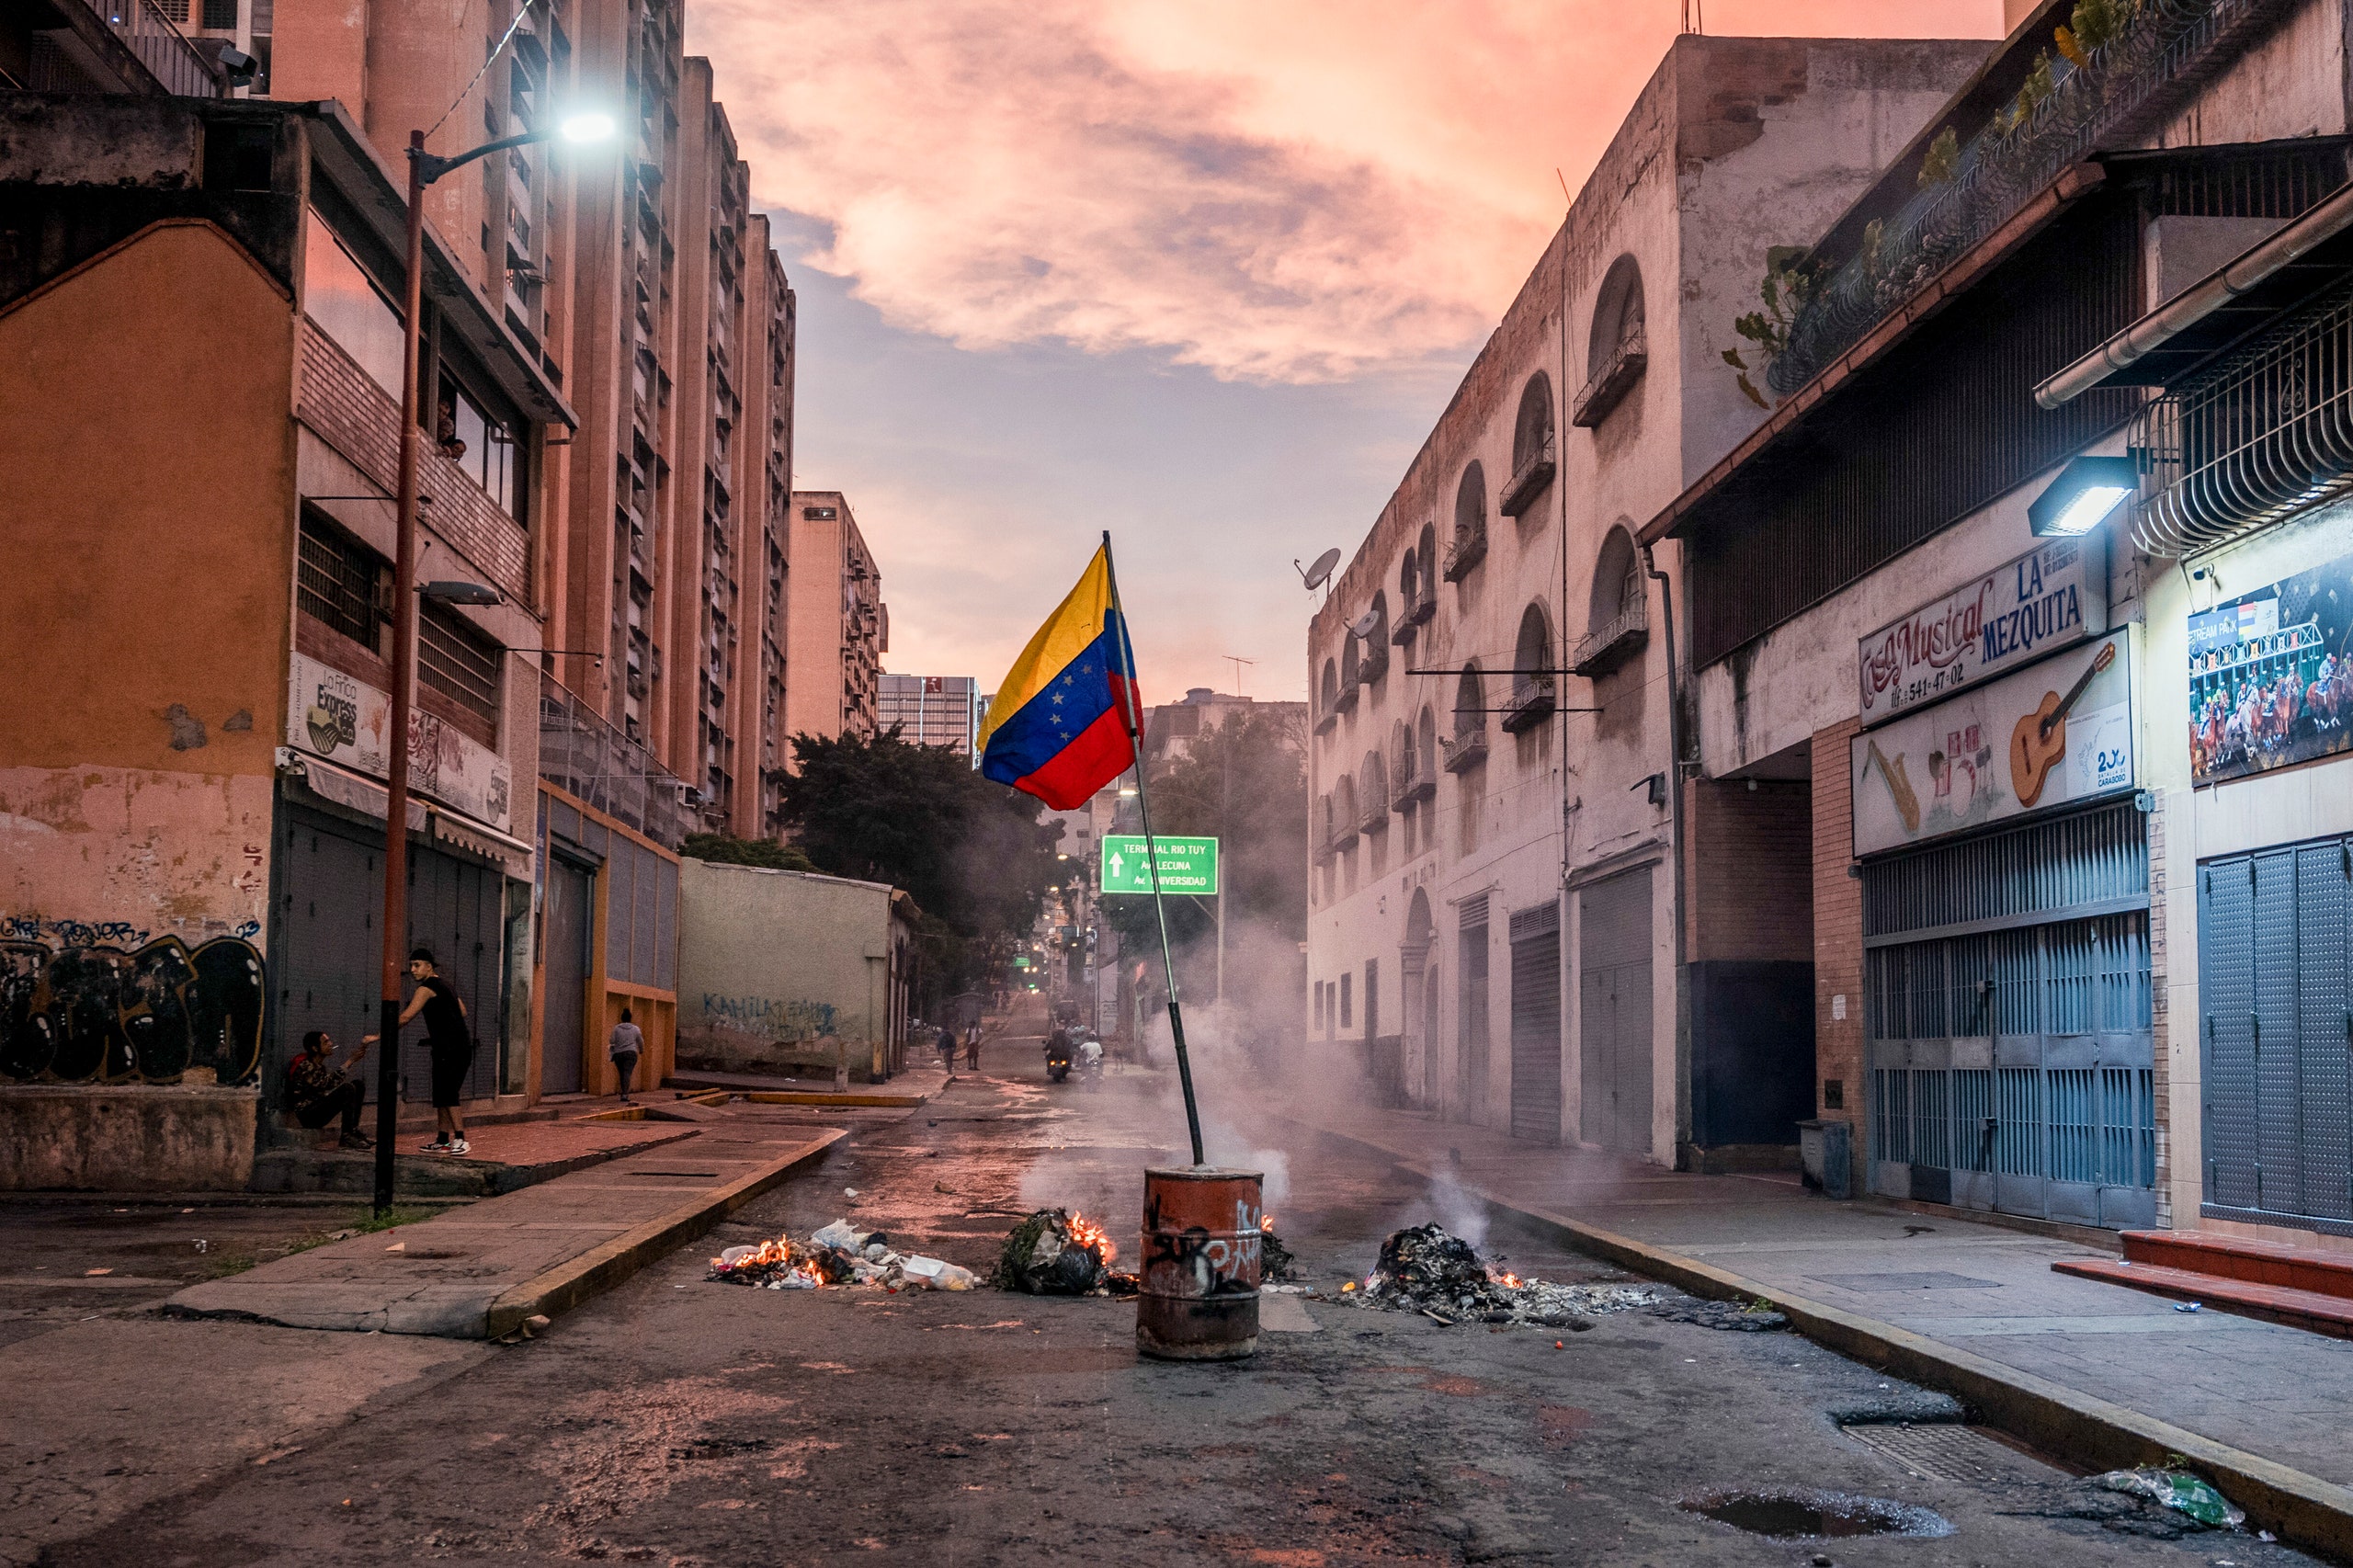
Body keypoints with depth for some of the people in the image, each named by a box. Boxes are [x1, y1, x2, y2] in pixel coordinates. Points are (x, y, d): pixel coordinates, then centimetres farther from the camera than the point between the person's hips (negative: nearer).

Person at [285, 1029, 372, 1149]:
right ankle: (347, 1136, -24)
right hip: (307, 1114, -10)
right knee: (347, 1088, -26)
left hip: (318, 1110, 10)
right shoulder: (304, 1067, -17)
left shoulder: (319, 1066, 13)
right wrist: (350, 1062, -29)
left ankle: (354, 1130, 0)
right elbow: (325, 1084, -28)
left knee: (359, 1086, 4)